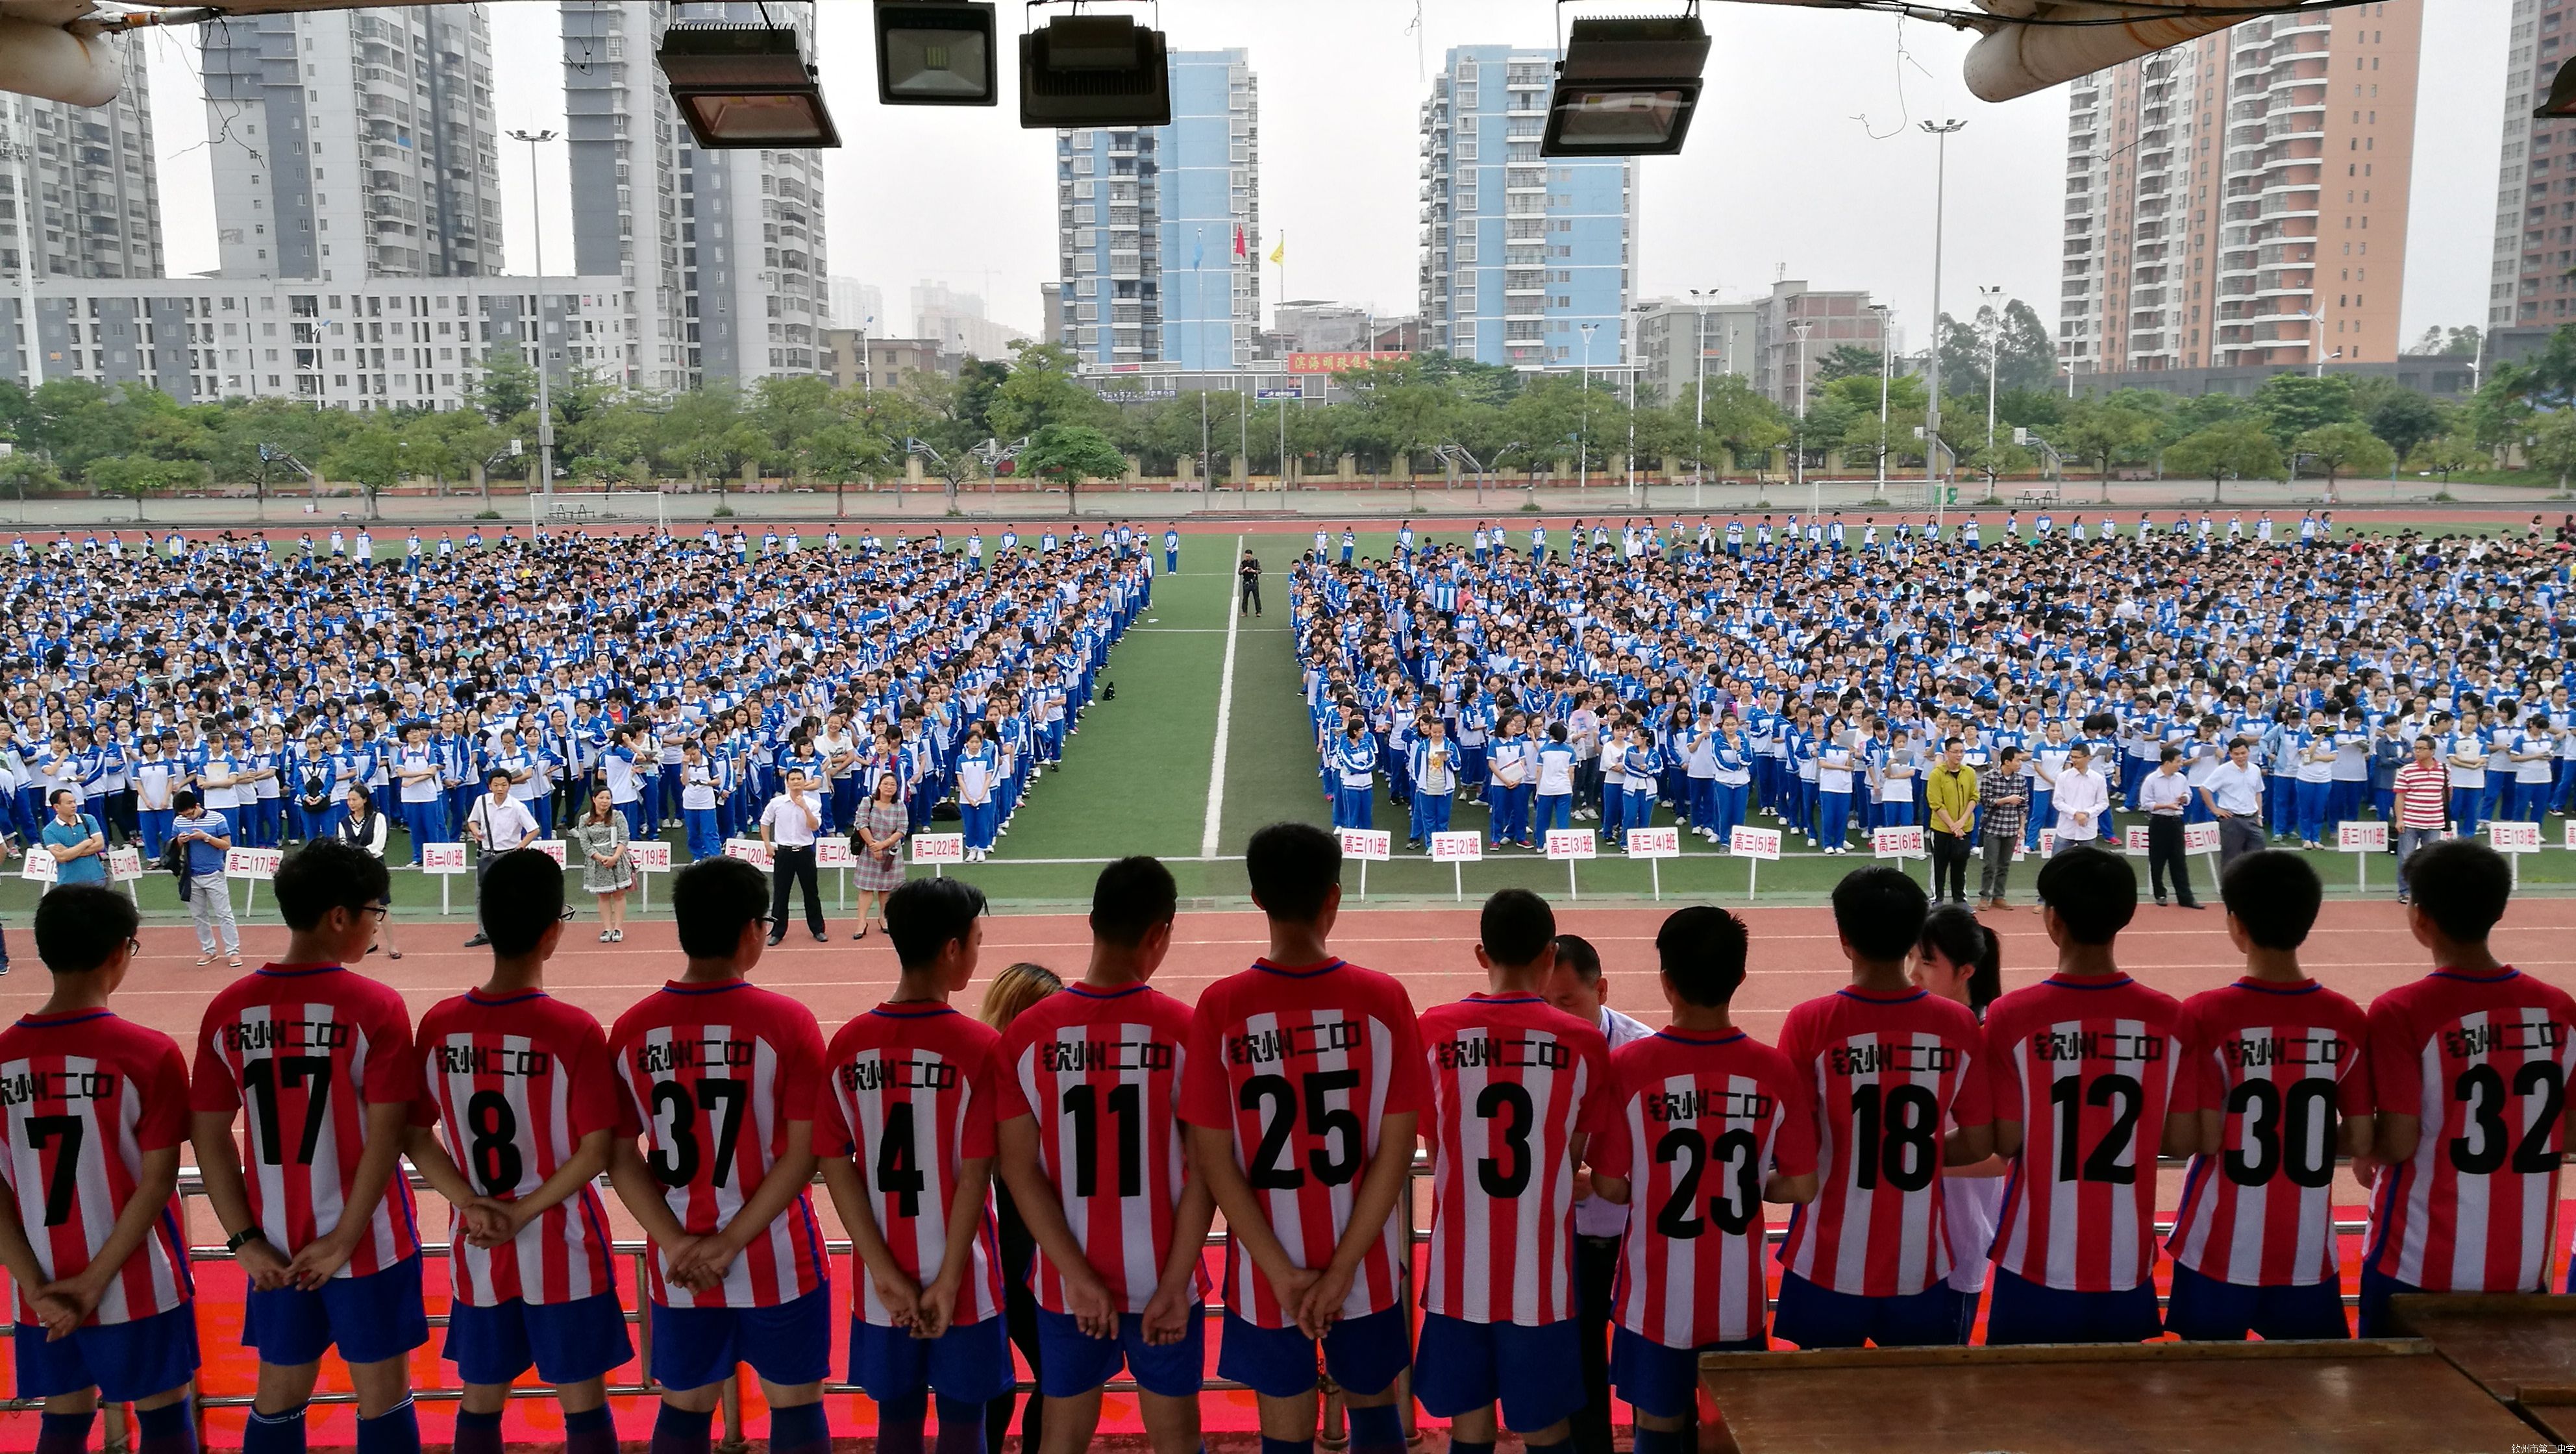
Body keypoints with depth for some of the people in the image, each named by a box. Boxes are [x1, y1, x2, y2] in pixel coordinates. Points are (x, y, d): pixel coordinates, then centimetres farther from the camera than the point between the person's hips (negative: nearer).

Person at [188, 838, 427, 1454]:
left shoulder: (228, 1010, -1)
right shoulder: (375, 1006, -15)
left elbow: (209, 1136, 1)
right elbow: (386, 1134, -17)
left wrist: (244, 1239, 3)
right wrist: (343, 1239, -10)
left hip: (274, 1247, 4)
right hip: (368, 1242, -4)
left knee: (279, 1397, 18)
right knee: (383, 1398, 9)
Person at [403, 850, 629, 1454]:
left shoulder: (439, 1026, -6)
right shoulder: (576, 1031, -18)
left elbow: (416, 1137, 0)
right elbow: (596, 1153, -17)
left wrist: (474, 1205, -5)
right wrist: (524, 1213, -9)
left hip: (476, 1253, 4)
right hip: (562, 1251, -4)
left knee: (480, 1402, 18)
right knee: (583, 1404, 9)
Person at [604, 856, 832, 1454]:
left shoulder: (631, 1030, -3)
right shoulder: (786, 1022, -14)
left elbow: (620, 1157, -2)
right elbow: (804, 1153, -14)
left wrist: (677, 1244, -4)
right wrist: (728, 1245, -10)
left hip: (677, 1269, 3)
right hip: (776, 1262, -3)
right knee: (794, 1406, 12)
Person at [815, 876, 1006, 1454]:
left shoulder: (848, 1045, -3)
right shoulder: (979, 1046, -15)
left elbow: (836, 1165, -4)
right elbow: (975, 1174, -16)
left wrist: (884, 1271, -4)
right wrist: (949, 1279, -9)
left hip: (881, 1281, 3)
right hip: (959, 1278, -3)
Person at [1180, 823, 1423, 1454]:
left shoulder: (1221, 1007, -12)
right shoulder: (1383, 999, -11)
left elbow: (1215, 1161, -11)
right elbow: (1396, 1152, -11)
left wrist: (1282, 1273, -7)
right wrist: (1341, 1269, -8)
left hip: (1266, 1277, -1)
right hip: (1366, 1270, 1)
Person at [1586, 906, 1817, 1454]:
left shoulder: (1628, 1066, -15)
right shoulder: (1775, 1070, -9)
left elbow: (1608, 1187, -9)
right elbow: (1802, 1187, -3)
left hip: (1659, 1298, -1)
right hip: (1738, 1298, 2)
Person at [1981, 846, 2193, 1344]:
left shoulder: (2012, 1017, -13)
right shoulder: (2169, 1017, -6)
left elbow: (2006, 1142, -9)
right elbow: (2182, 1139, -1)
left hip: (2038, 1267, -2)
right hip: (2127, 1267, 2)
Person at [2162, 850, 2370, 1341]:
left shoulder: (2206, 1015, -13)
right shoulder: (2347, 1020, -3)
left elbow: (2205, 1139, -13)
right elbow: (2359, 1143, 0)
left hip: (2221, 1251, -3)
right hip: (2307, 1253, 3)